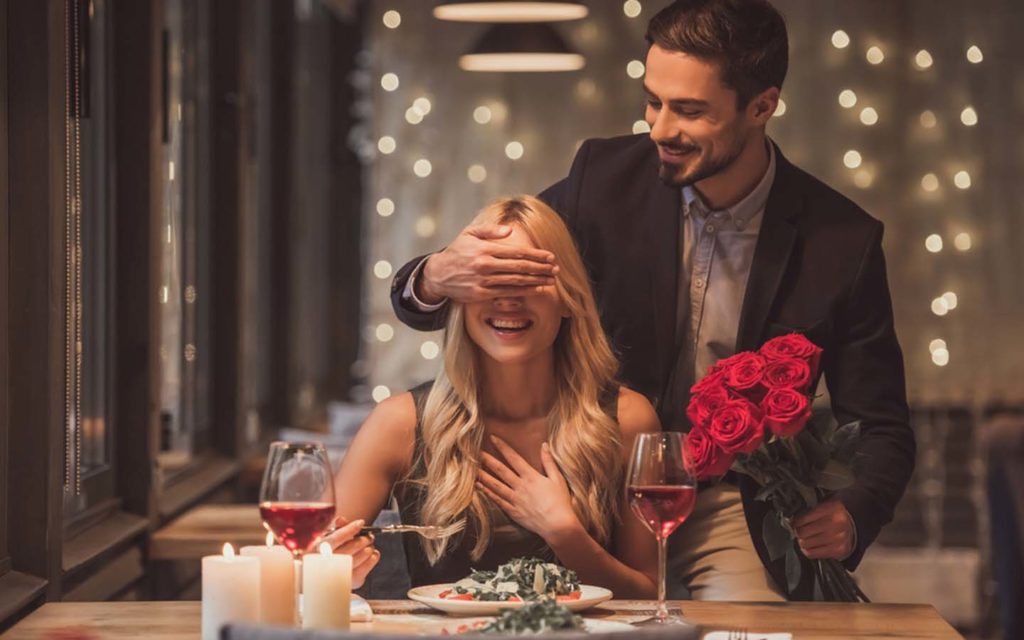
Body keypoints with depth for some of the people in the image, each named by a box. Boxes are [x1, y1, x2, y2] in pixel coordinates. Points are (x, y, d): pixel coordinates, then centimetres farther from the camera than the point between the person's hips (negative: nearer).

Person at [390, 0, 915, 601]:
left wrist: (852, 516, -24)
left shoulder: (842, 240, -8)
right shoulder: (606, 177, -5)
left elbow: (882, 431, 0)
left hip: (735, 510, -2)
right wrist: (436, 278, -27)